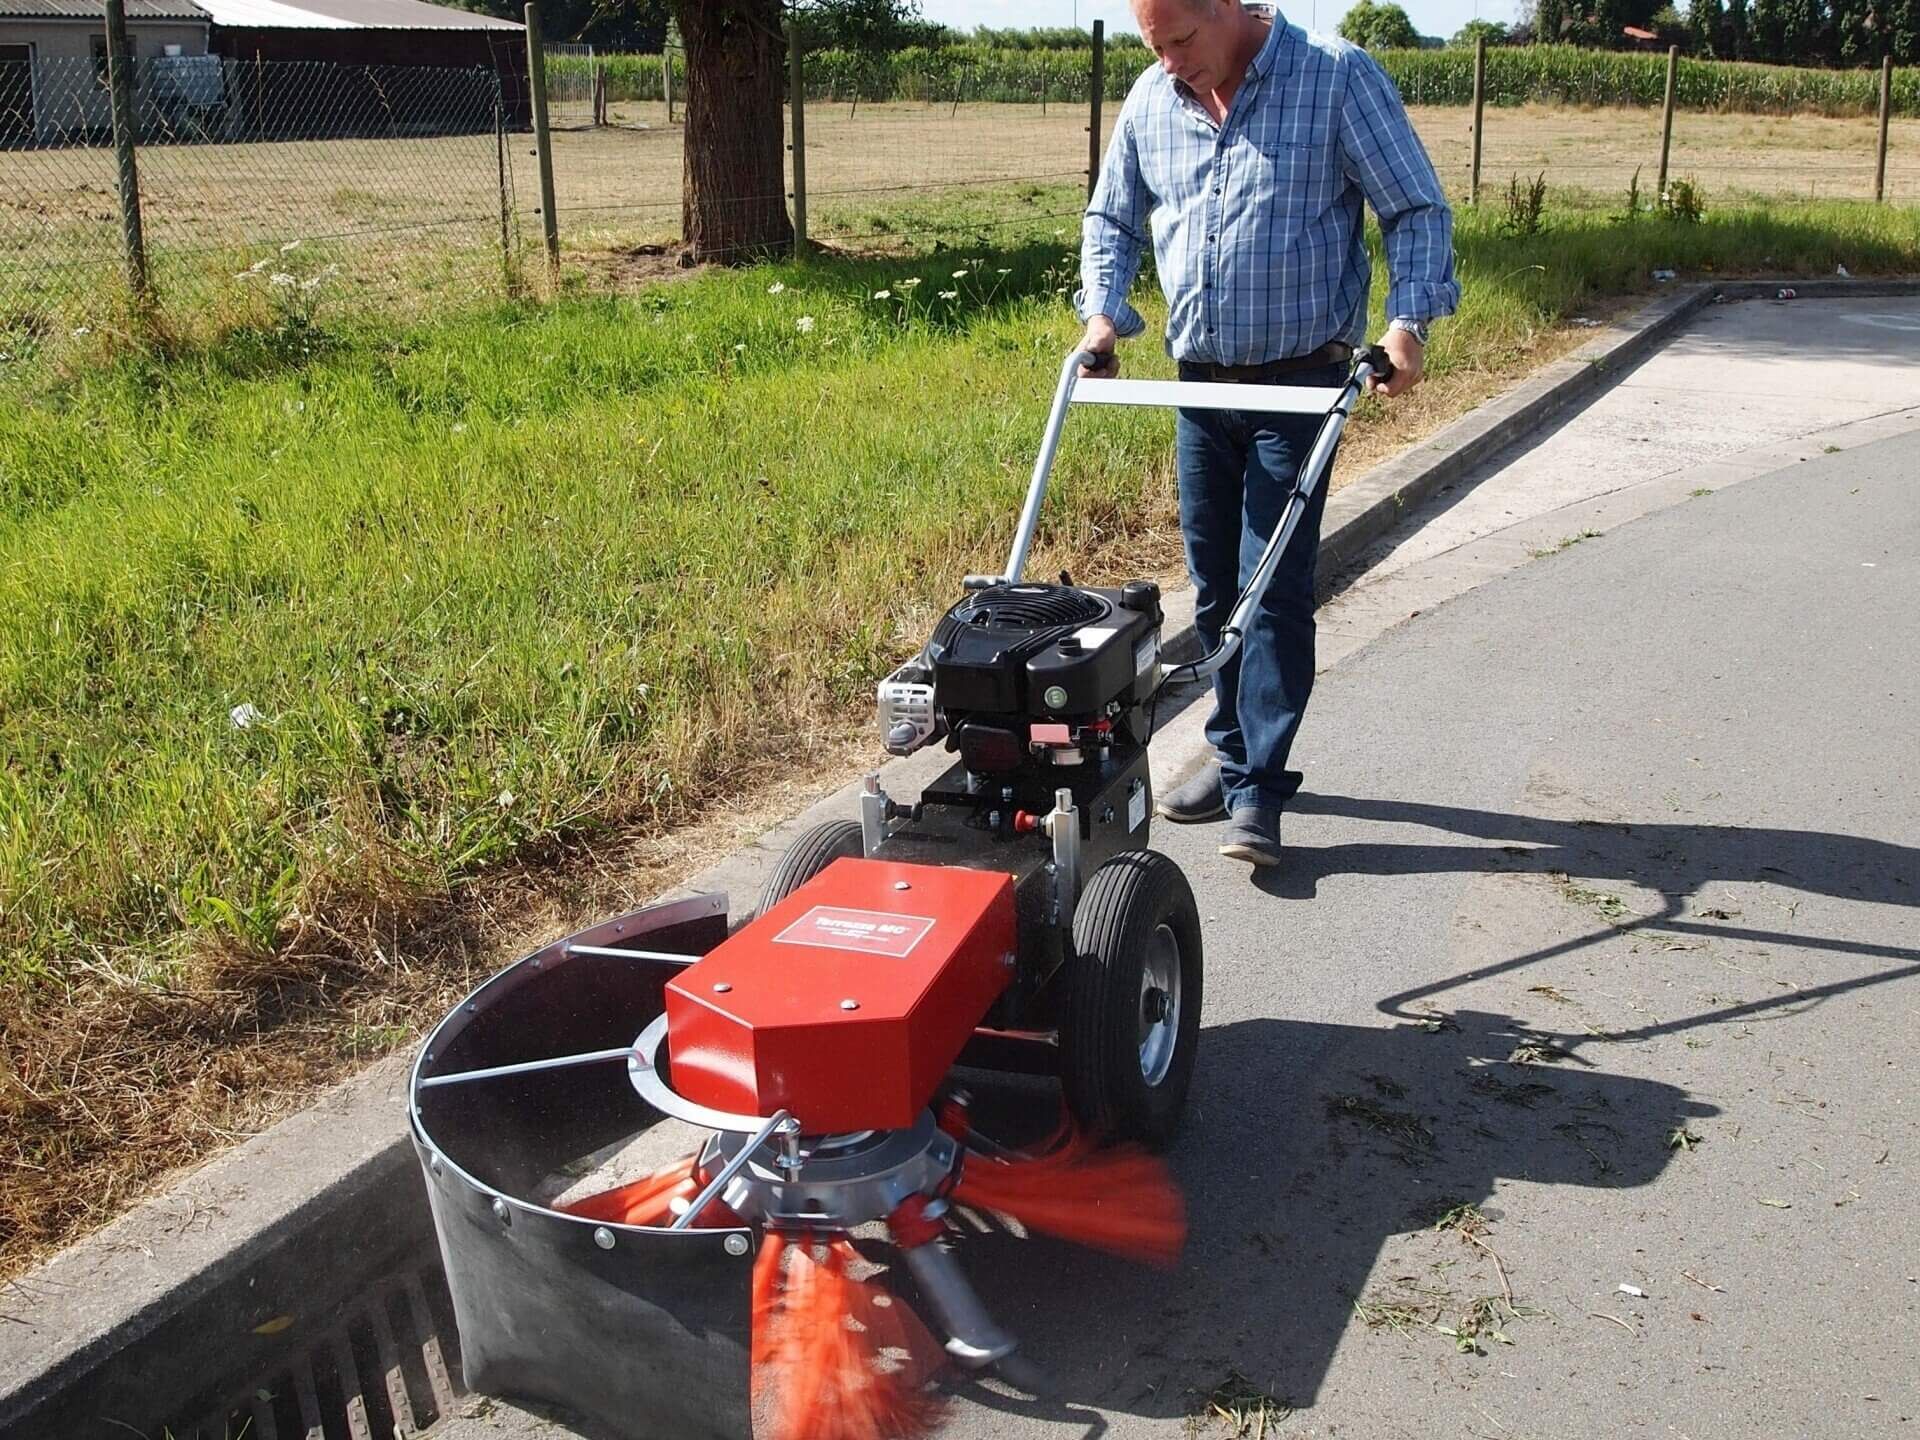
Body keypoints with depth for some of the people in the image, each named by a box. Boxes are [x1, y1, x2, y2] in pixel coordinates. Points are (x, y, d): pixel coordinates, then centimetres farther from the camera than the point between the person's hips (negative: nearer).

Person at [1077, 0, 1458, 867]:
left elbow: (1418, 211, -6)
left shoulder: (1338, 79, -9)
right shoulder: (1150, 101, 5)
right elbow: (1111, 218, 18)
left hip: (1298, 385, -5)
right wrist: (1103, 313, 2)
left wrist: (1408, 320, -20)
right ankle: (1233, 755, 24)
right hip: (1200, 384, 5)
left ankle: (1259, 790, -3)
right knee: (1215, 588, 11)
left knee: (1274, 587, -8)